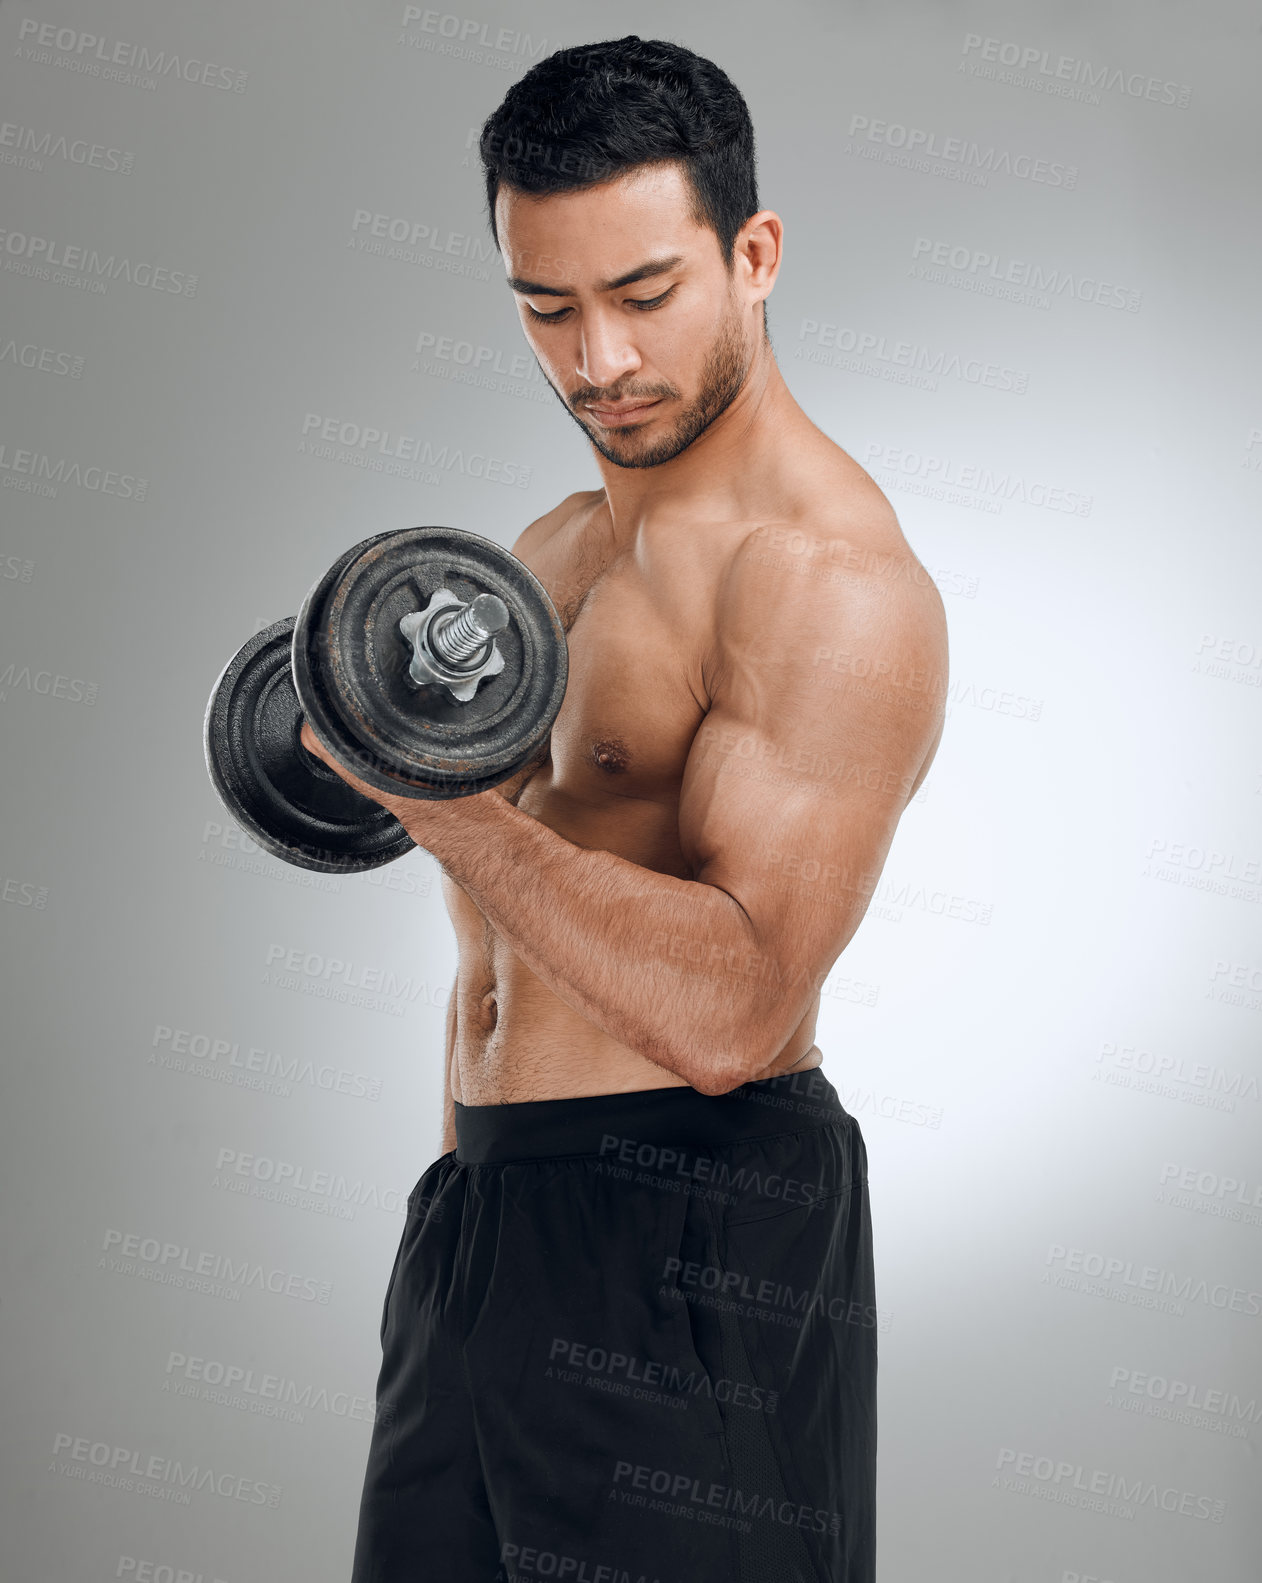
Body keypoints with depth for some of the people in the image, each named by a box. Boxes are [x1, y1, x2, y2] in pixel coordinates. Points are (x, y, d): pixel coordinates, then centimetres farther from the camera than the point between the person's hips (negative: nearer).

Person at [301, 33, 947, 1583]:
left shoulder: (832, 584, -15)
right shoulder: (550, 553, 12)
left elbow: (730, 1012, -24)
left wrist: (440, 803, -26)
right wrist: (464, 1214, 19)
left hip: (687, 1254, -8)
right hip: (477, 1224, 8)